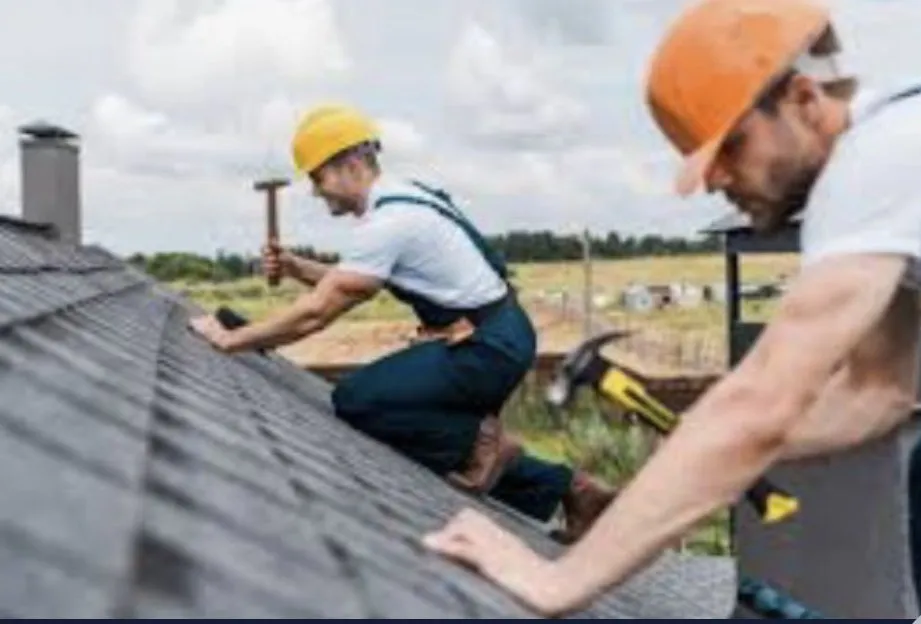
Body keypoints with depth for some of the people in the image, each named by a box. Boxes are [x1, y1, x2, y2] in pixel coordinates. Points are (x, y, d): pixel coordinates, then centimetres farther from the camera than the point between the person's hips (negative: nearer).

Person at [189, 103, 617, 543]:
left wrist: (230, 339, -12)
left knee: (355, 400, -15)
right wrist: (296, 268, 6)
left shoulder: (385, 222, -20)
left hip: (486, 346, -10)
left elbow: (316, 313, -20)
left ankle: (478, 442, -5)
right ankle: (566, 489, 19)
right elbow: (347, 285, 22)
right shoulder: (400, 199, 11)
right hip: (496, 336, 10)